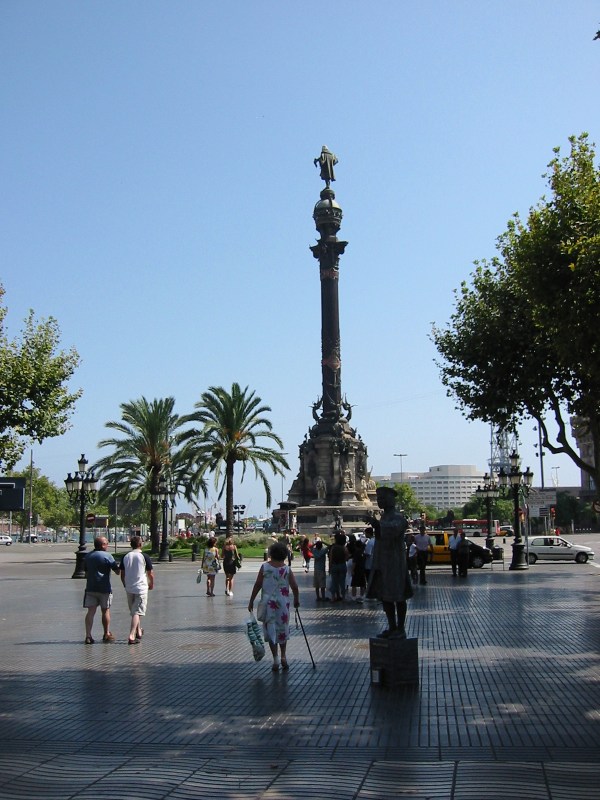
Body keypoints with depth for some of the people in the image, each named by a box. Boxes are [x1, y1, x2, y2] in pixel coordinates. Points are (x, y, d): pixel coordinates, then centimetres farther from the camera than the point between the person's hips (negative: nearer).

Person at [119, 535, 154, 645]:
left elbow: (122, 574, 8)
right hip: (141, 588, -5)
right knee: (137, 612, -5)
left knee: (134, 611, 20)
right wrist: (151, 584, 14)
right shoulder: (144, 556, -9)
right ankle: (131, 636, -16)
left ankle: (139, 632, 34)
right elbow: (150, 574, -4)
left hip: (129, 588, 5)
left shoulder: (125, 557, 3)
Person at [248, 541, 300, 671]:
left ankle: (276, 658, 1)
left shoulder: (264, 567, -5)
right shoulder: (287, 569, -3)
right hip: (283, 602, 1)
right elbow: (294, 587, -4)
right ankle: (283, 657, 15)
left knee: (271, 629, 6)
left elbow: (257, 585, -5)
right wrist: (297, 600, 13)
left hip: (268, 602, -1)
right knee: (282, 629, 17)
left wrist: (251, 601, 3)